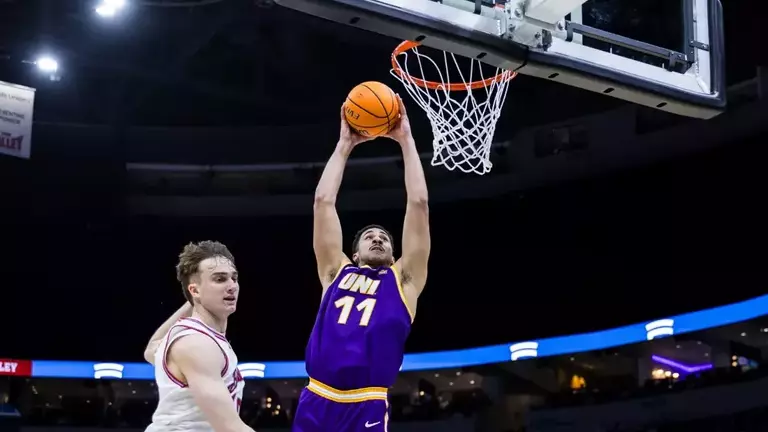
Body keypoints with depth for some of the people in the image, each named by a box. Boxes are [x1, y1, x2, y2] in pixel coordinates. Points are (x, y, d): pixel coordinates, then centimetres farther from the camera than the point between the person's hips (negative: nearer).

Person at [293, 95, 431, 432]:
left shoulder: (403, 280, 16)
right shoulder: (337, 273, 20)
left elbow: (418, 203, 11)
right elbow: (323, 201, 16)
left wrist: (406, 141, 13)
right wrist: (345, 145, 19)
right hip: (315, 405, 2)